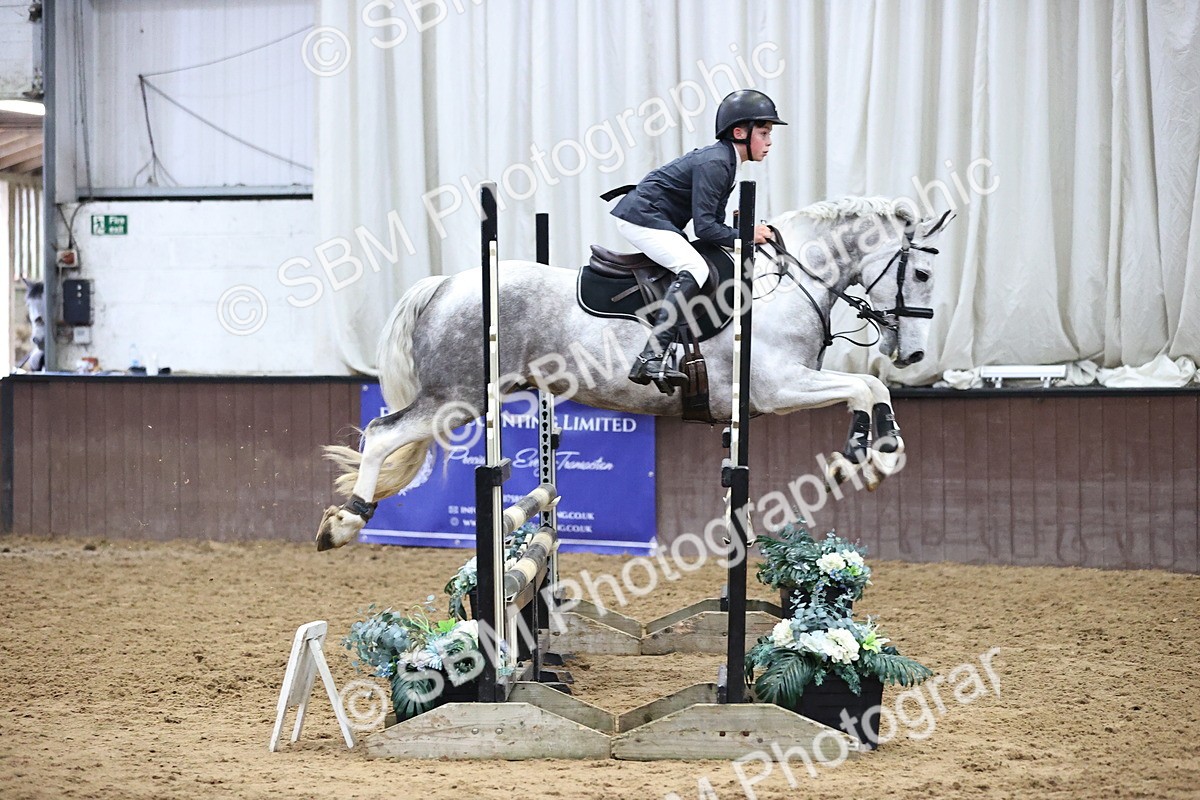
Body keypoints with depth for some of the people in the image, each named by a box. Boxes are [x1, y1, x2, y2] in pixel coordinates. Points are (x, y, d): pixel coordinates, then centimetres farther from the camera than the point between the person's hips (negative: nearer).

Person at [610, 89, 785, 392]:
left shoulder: (723, 159, 12)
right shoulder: (714, 163, -20)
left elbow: (714, 220, 12)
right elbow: (705, 227, -23)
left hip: (653, 218, 11)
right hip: (642, 218, -11)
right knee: (694, 268, -26)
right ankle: (651, 358, -37)